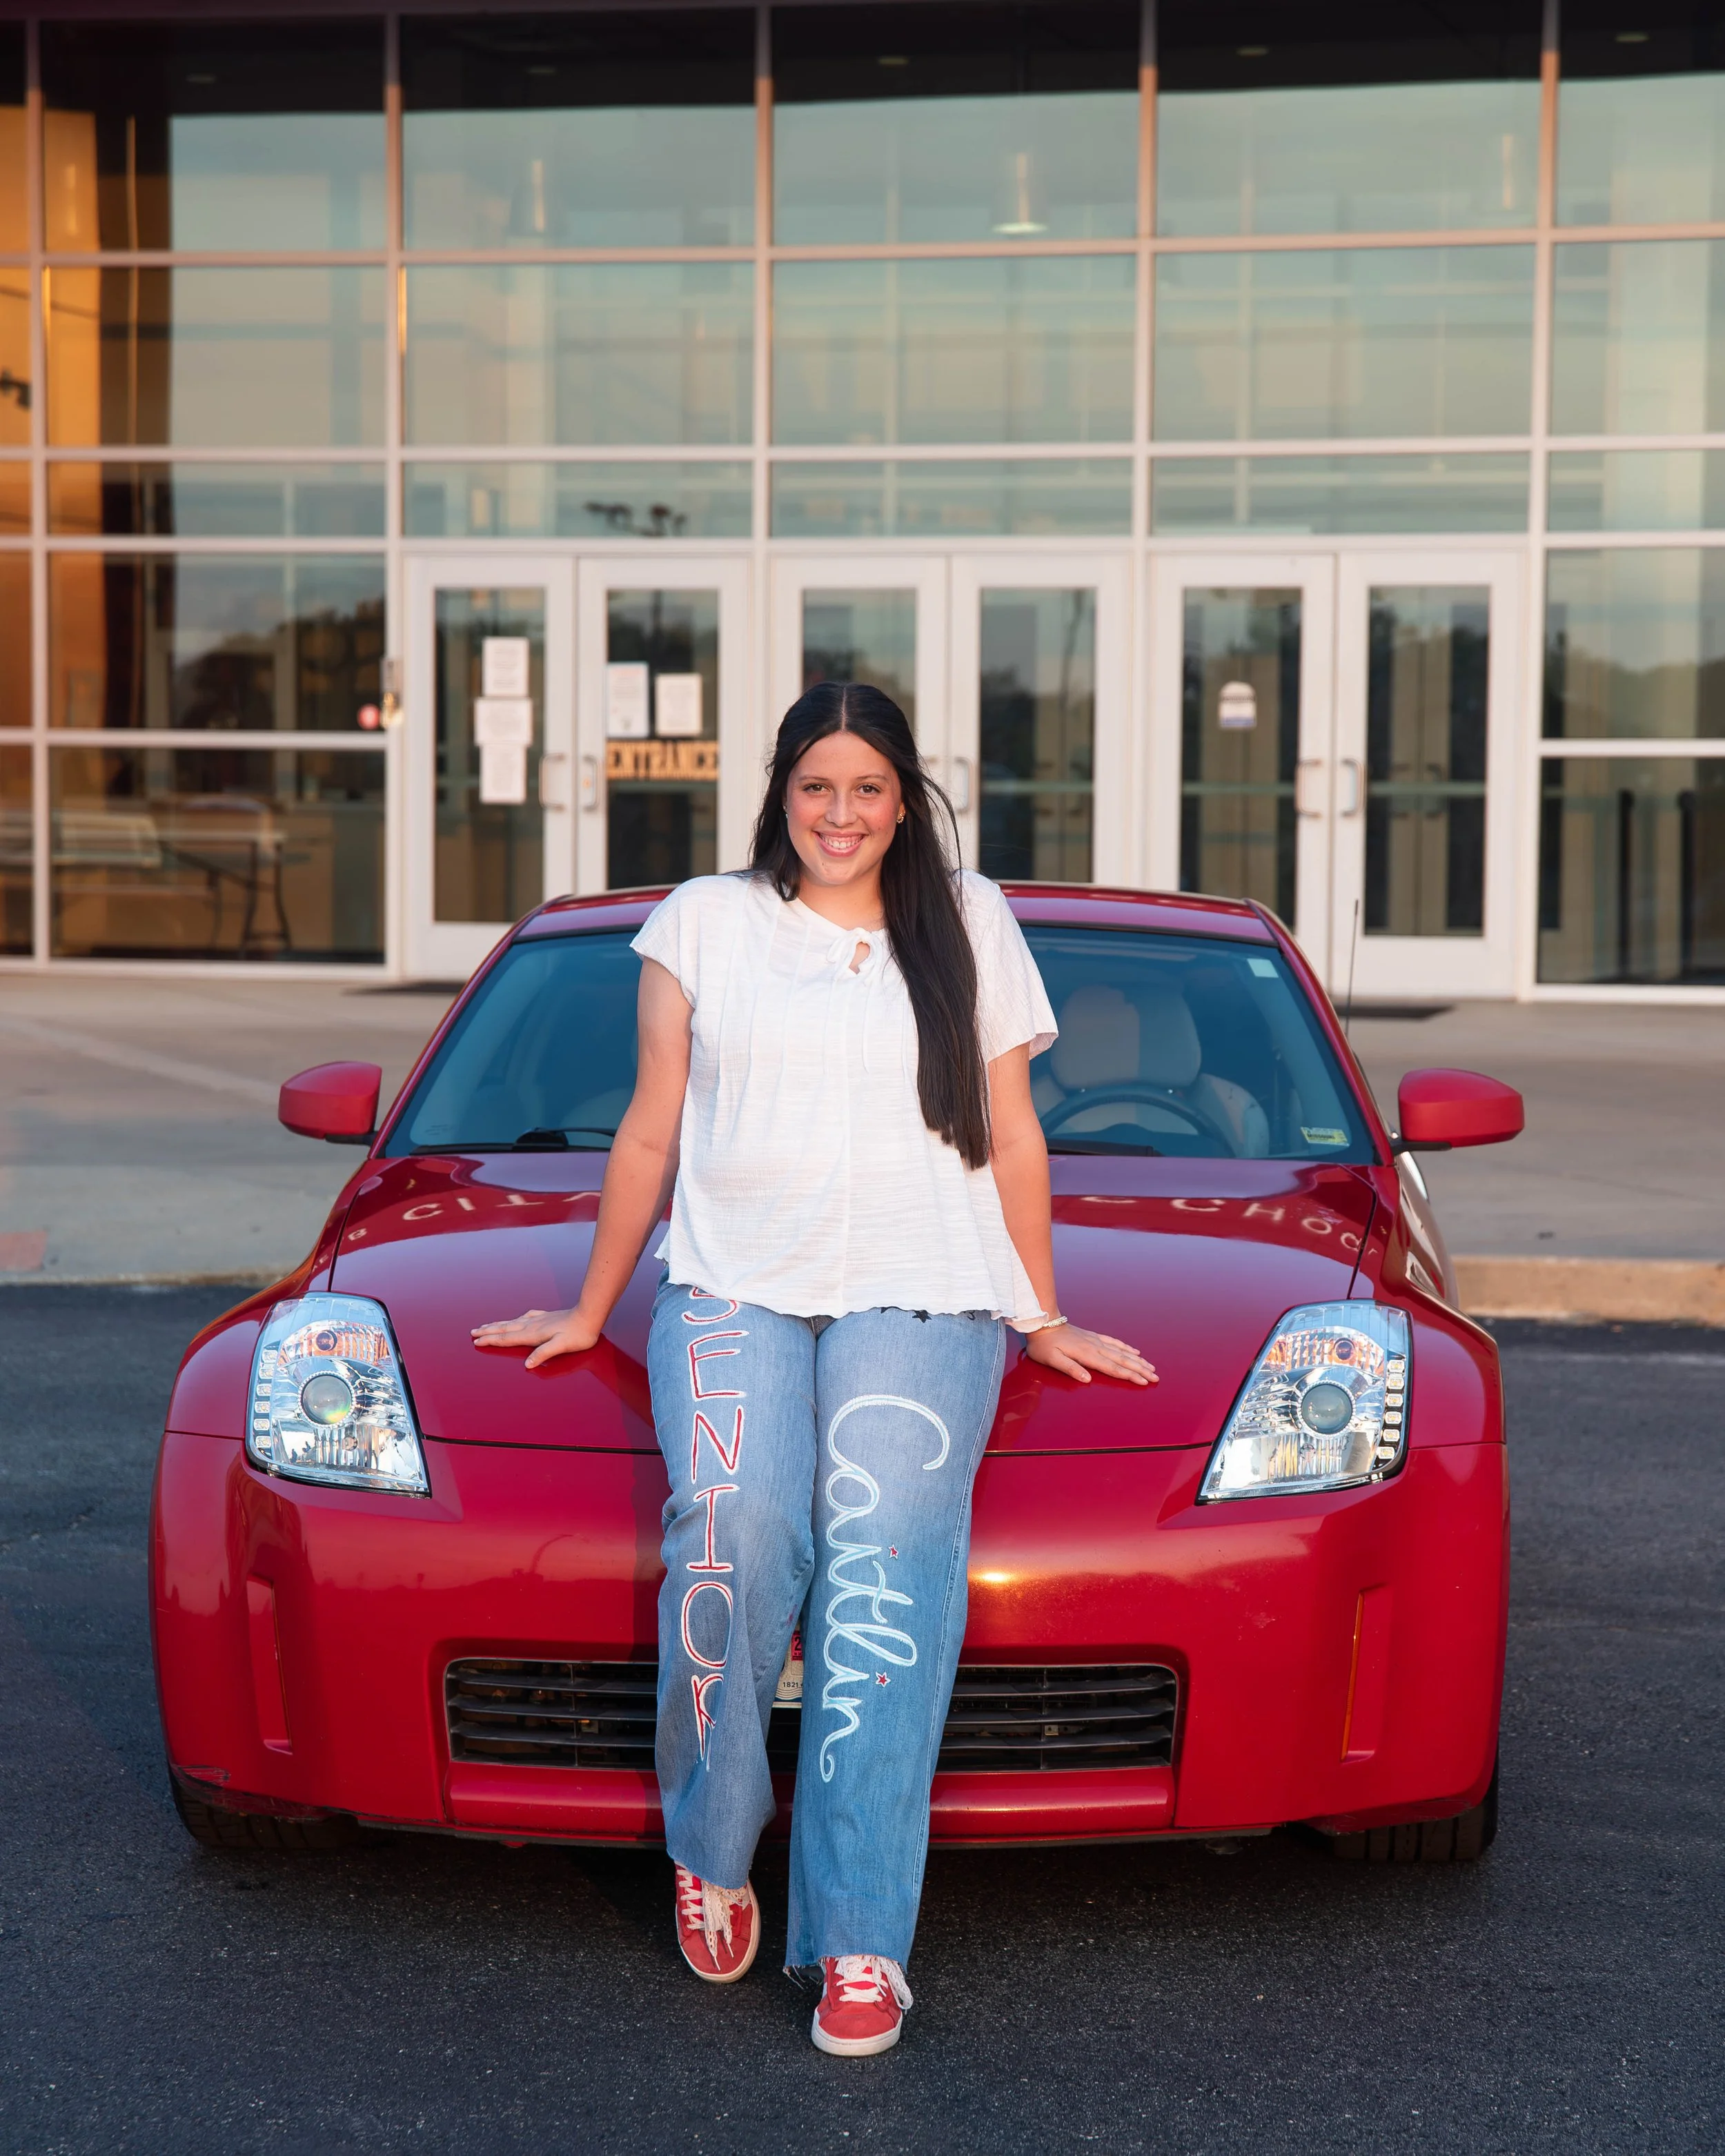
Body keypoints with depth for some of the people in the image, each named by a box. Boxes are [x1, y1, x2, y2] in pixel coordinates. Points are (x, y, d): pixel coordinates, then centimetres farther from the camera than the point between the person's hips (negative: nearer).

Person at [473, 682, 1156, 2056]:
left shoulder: (970, 926, 17)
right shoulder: (705, 922, 16)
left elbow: (1013, 1139, 19)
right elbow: (652, 1135, 19)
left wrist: (1047, 1321, 20)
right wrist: (592, 1309, 21)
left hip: (922, 1295, 0)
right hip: (732, 1284, 0)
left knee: (885, 1555, -24)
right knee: (736, 1532, -28)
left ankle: (862, 1940, -26)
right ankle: (711, 1850, -7)